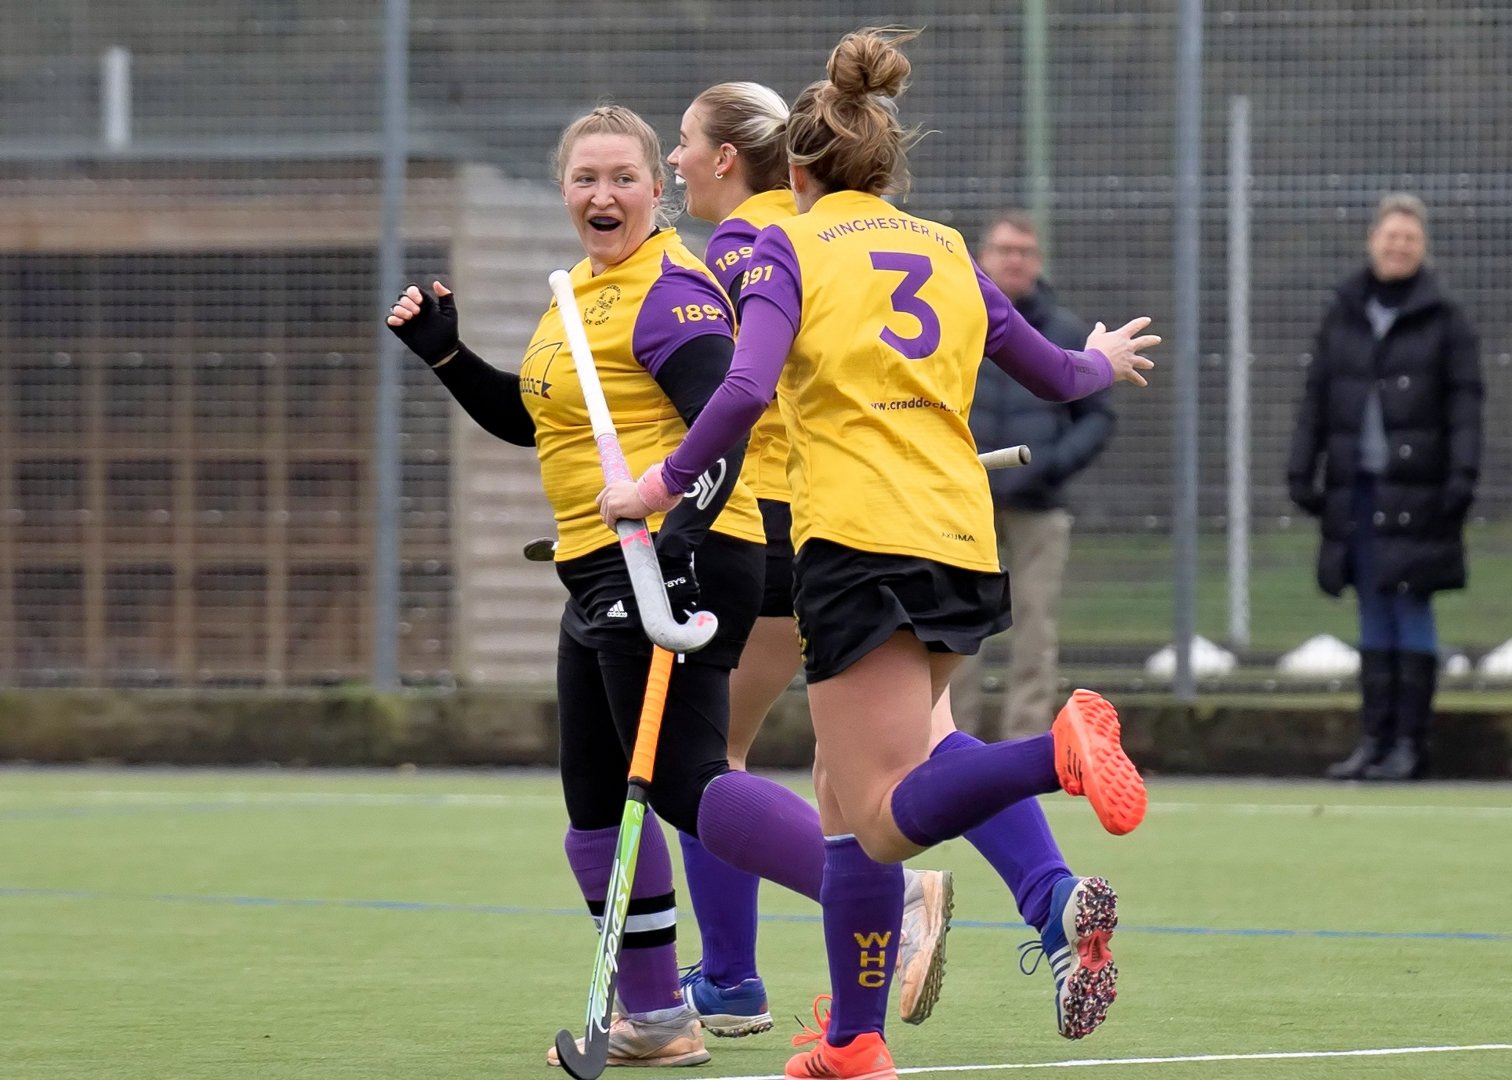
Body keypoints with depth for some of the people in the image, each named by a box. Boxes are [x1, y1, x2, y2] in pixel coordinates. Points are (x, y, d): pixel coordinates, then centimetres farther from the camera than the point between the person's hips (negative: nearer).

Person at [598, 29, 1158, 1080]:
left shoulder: (788, 247, 2)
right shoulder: (948, 251, 17)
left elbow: (745, 391, -14)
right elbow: (1055, 374, 26)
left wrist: (666, 484, -1)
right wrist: (1102, 363, 48)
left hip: (862, 540, -6)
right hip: (965, 547, 6)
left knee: (885, 821, -10)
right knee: (850, 792, 15)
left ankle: (1063, 751, -35)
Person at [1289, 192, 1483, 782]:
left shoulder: (1443, 318, 1)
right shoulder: (1343, 314, 11)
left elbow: (1465, 402, -3)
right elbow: (1316, 397, 13)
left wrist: (1462, 473, -12)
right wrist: (1302, 470, 7)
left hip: (1414, 488, -4)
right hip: (1356, 486, 4)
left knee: (1411, 610, -3)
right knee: (1374, 617, 6)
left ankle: (1410, 744, 0)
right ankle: (1374, 739, 9)